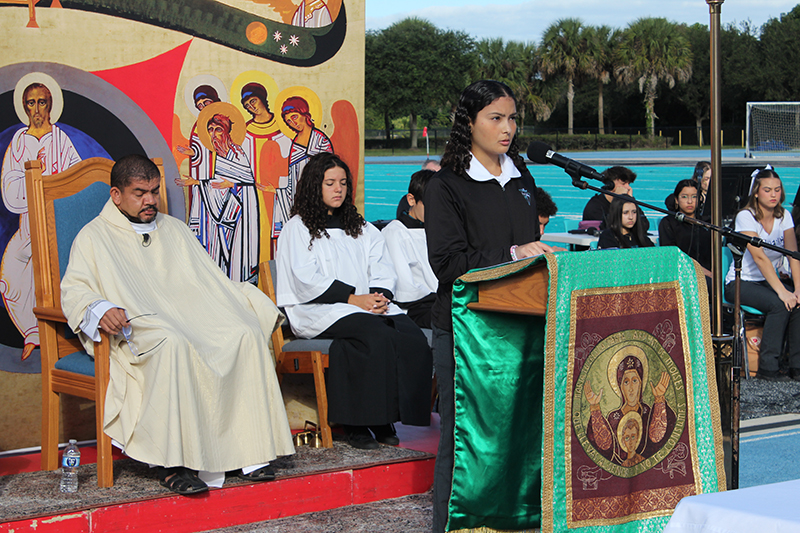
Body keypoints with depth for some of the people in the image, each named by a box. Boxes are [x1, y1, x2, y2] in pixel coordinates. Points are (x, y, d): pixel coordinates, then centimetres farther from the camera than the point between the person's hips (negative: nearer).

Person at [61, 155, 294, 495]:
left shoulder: (174, 230, 27)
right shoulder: (94, 237, 12)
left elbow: (210, 280, 25)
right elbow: (74, 290, 1)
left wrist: (256, 304, 9)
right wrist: (100, 309, -23)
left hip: (194, 316, 5)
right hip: (136, 328, -5)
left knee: (247, 335, -25)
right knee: (173, 346, -40)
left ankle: (248, 451, -26)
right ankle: (173, 463, -38)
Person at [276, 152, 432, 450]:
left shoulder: (360, 227, 25)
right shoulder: (298, 227, 7)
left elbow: (382, 269, 16)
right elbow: (305, 279, -6)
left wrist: (379, 296, -8)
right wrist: (353, 298, -15)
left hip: (368, 304, 5)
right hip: (319, 311, -5)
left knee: (413, 338, -25)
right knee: (376, 336, -35)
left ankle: (386, 419, -19)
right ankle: (355, 424, -29)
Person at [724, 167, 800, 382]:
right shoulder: (746, 217, -15)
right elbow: (760, 258, -25)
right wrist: (782, 291, -32)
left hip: (771, 279, 5)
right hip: (741, 283, -5)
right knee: (779, 304, -30)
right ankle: (767, 367, -23)